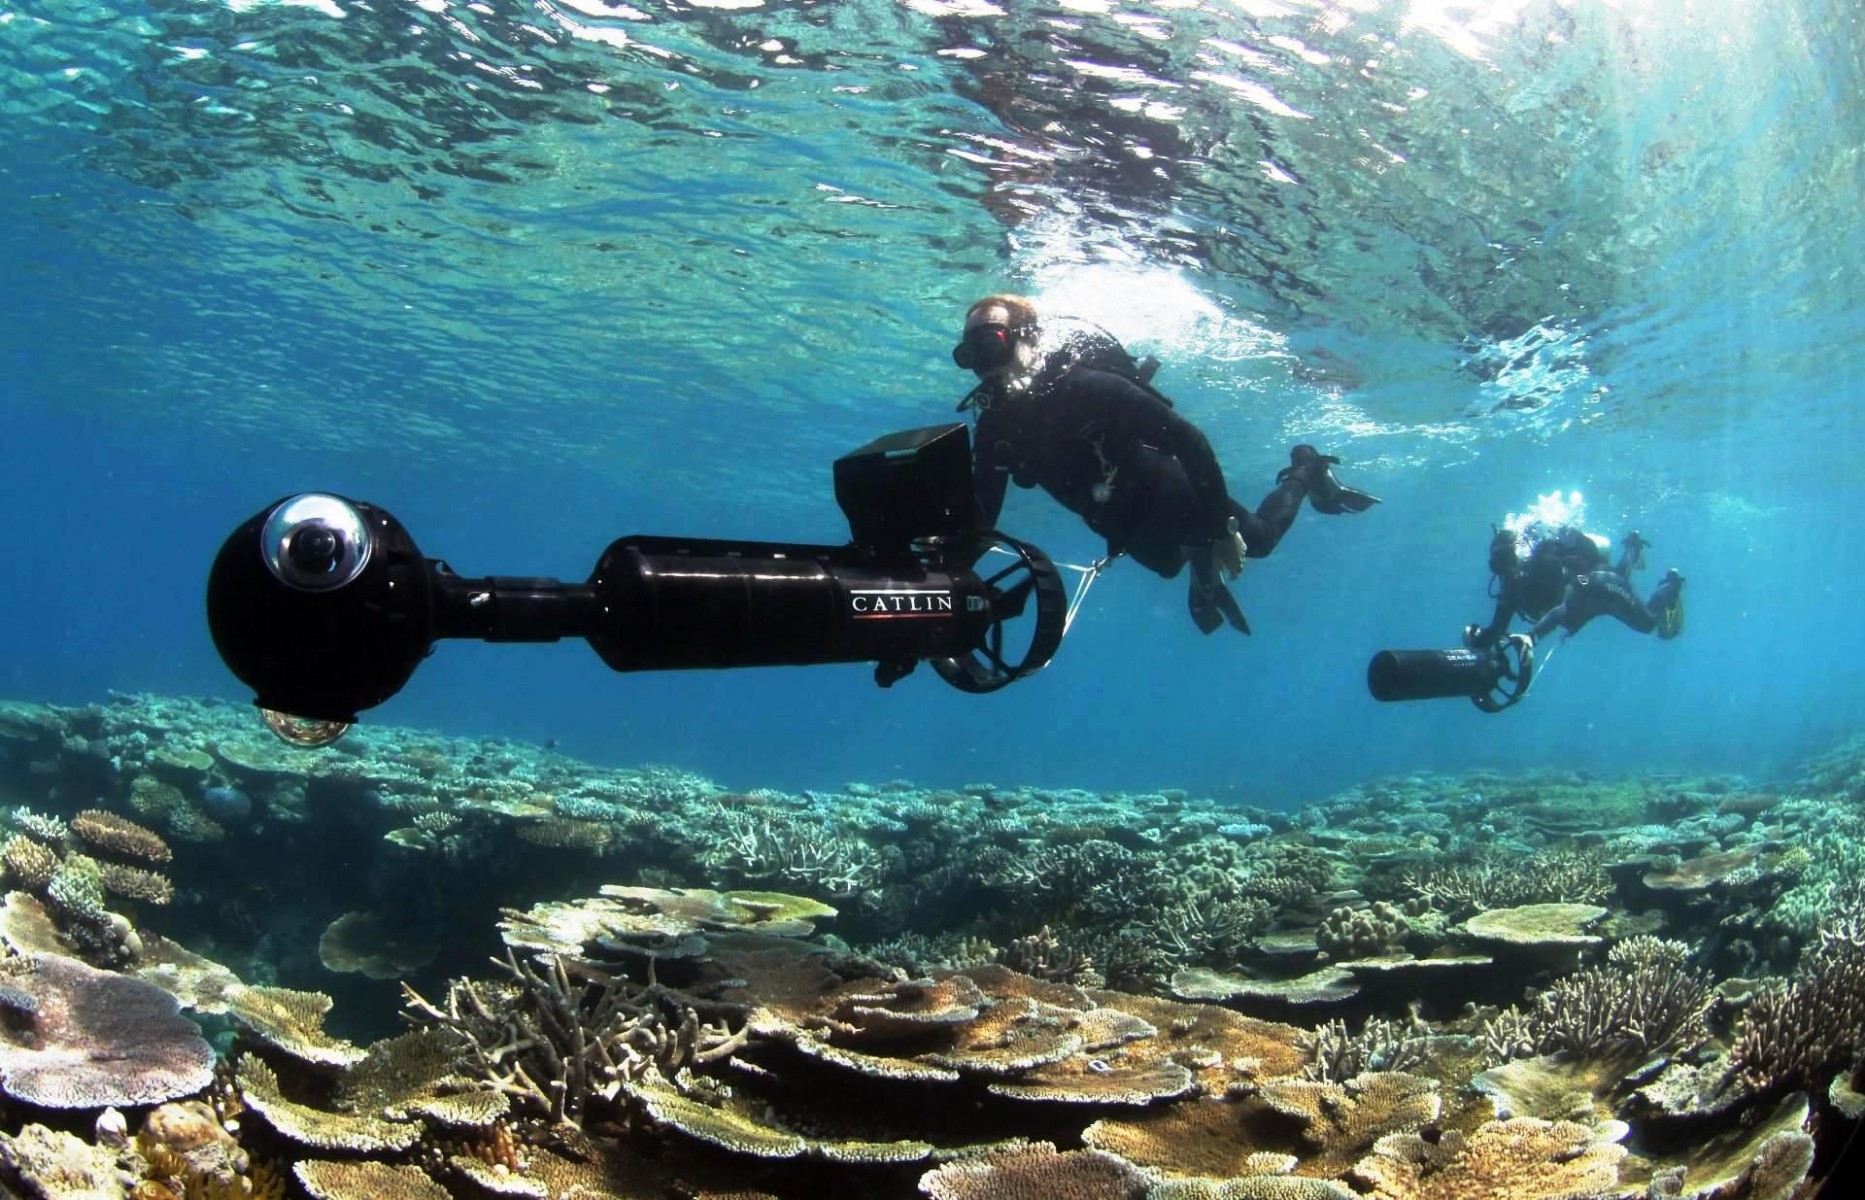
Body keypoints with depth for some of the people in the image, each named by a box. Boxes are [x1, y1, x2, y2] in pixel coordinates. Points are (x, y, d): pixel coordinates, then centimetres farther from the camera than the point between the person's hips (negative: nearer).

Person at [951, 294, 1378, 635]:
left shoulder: (1084, 386, -36)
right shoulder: (995, 430, -18)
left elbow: (1188, 438, -36)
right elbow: (979, 520, -13)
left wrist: (1220, 527, -35)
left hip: (1174, 500, -5)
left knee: (1257, 539, 20)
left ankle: (1305, 472, 43)